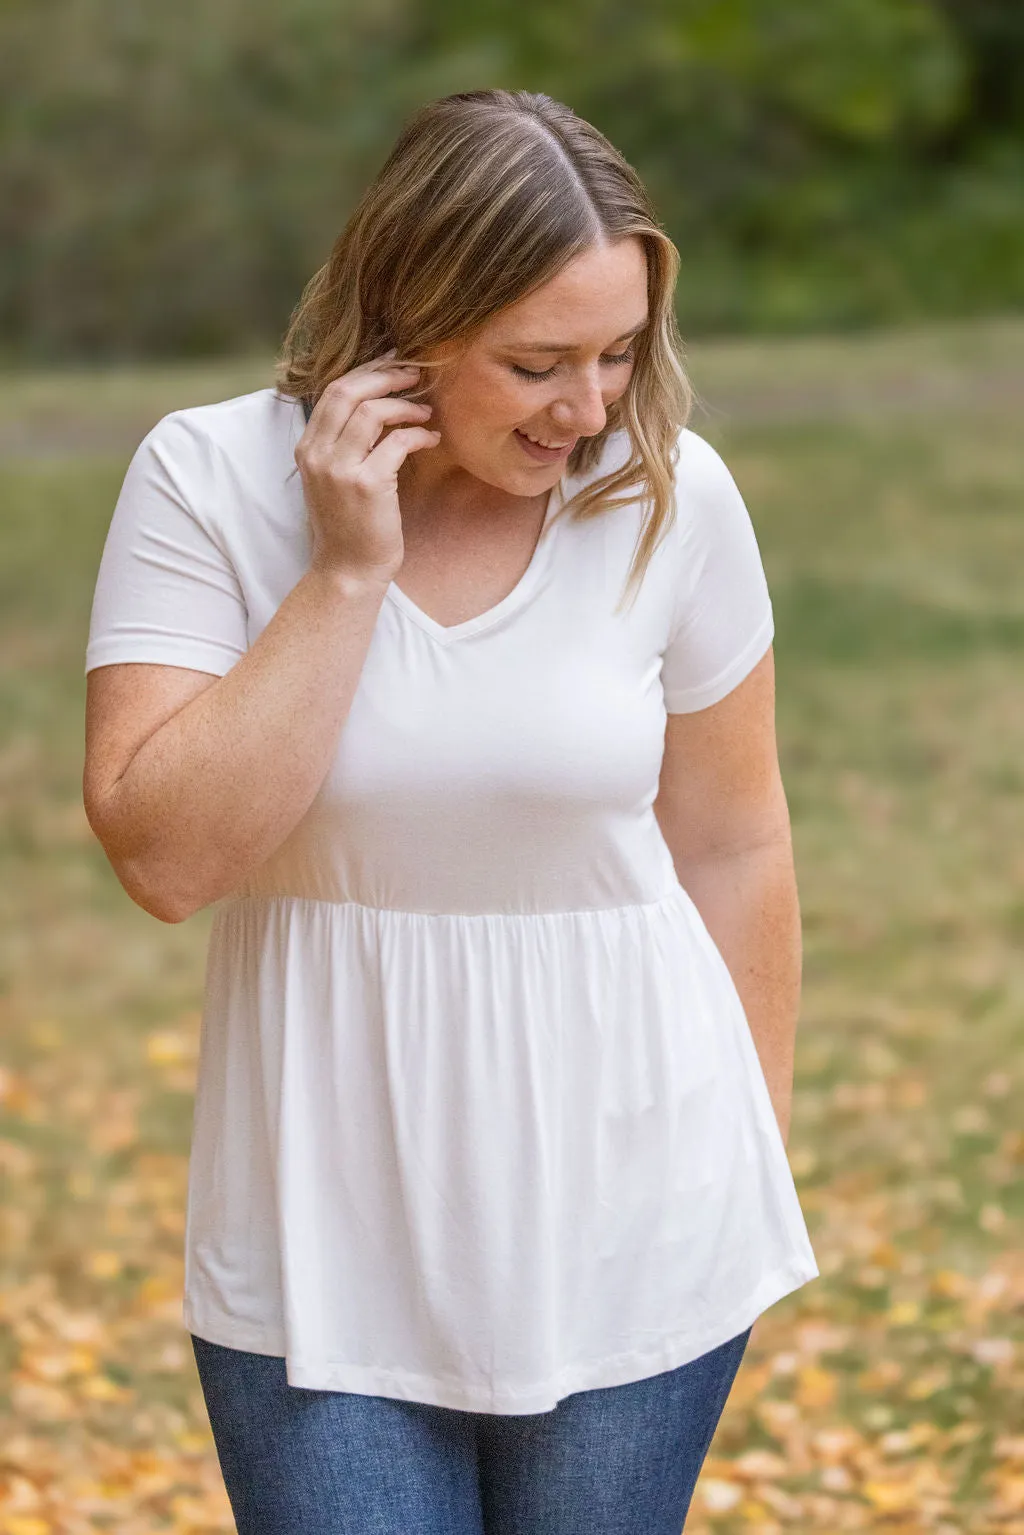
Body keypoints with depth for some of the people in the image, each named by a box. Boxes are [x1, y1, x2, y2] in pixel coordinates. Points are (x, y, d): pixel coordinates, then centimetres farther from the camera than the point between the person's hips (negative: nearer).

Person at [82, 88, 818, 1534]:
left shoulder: (671, 497, -6)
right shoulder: (211, 480, -9)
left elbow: (731, 848, 4)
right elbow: (165, 853, -17)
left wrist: (760, 1182, 10)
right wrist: (347, 572, -20)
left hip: (627, 1243, 1)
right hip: (326, 1245, -1)